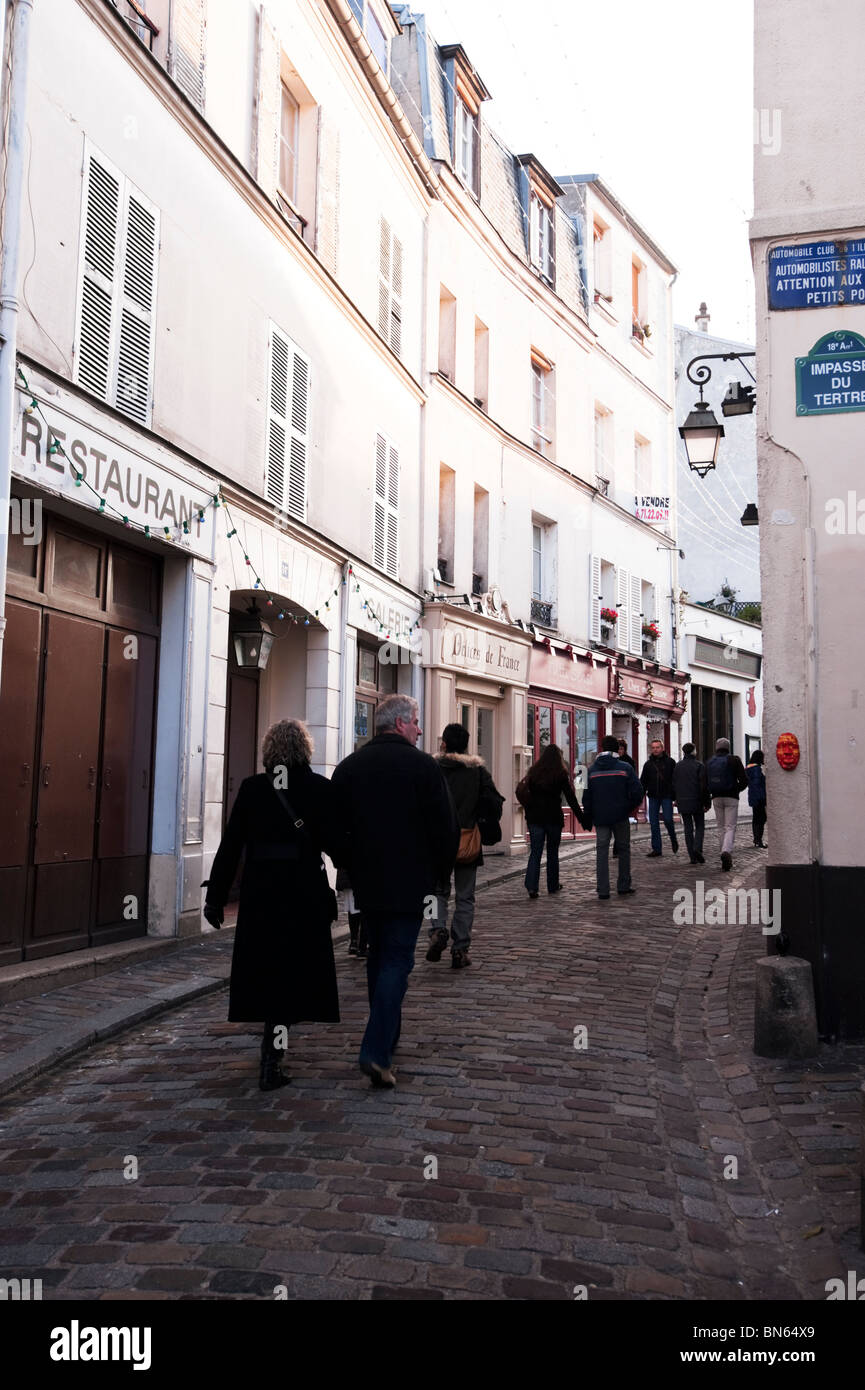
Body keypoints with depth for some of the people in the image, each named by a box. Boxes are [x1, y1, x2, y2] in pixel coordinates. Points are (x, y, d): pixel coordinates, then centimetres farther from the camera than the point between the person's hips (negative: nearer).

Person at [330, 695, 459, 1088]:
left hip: (365, 882, 5)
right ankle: (377, 1052, -11)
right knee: (397, 960, -2)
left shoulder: (348, 766, 4)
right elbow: (446, 829, -8)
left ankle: (386, 1038, 30)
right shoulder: (423, 766, -10)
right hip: (408, 885, -5)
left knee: (378, 956, 19)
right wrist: (439, 875, 6)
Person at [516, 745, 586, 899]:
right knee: (552, 852, 12)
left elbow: (521, 791, 1)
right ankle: (553, 886, 20)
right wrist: (581, 818, 0)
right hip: (554, 817, -2)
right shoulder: (561, 775, -6)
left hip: (534, 818, 2)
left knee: (535, 852, 2)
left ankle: (531, 886, -12)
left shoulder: (533, 772, 3)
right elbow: (571, 798, -5)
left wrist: (529, 809, 8)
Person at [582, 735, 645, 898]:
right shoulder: (625, 768, -4)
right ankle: (624, 885, 19)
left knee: (602, 851, 3)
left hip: (600, 817, 1)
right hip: (620, 817, -1)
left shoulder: (592, 770, 2)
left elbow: (586, 797, 3)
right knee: (624, 849, 14)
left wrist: (588, 819, 10)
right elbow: (637, 791, -9)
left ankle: (603, 890, -1)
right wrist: (630, 808, 8)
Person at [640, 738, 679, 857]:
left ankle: (673, 840, 20)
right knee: (654, 823, 2)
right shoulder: (648, 764, 10)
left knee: (668, 820, -9)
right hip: (653, 797, 3)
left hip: (666, 796, -3)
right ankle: (656, 849, 7)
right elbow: (643, 781, 13)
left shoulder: (670, 762, 2)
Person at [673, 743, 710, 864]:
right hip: (697, 802, -3)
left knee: (688, 829, 7)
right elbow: (704, 786, -9)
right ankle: (697, 849, -14)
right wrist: (707, 803, -4)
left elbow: (674, 785, 9)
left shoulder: (678, 766, 5)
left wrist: (675, 799, 22)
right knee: (700, 827, 9)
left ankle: (692, 856, 4)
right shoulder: (700, 766, -6)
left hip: (683, 802, 3)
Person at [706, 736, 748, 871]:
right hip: (731, 798, -3)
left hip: (716, 798, 3)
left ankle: (727, 858, 17)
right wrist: (737, 790, 11)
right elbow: (744, 780, -7)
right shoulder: (734, 760, -3)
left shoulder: (709, 762, 5)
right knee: (730, 827, -2)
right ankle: (726, 851, -27)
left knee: (721, 827, 13)